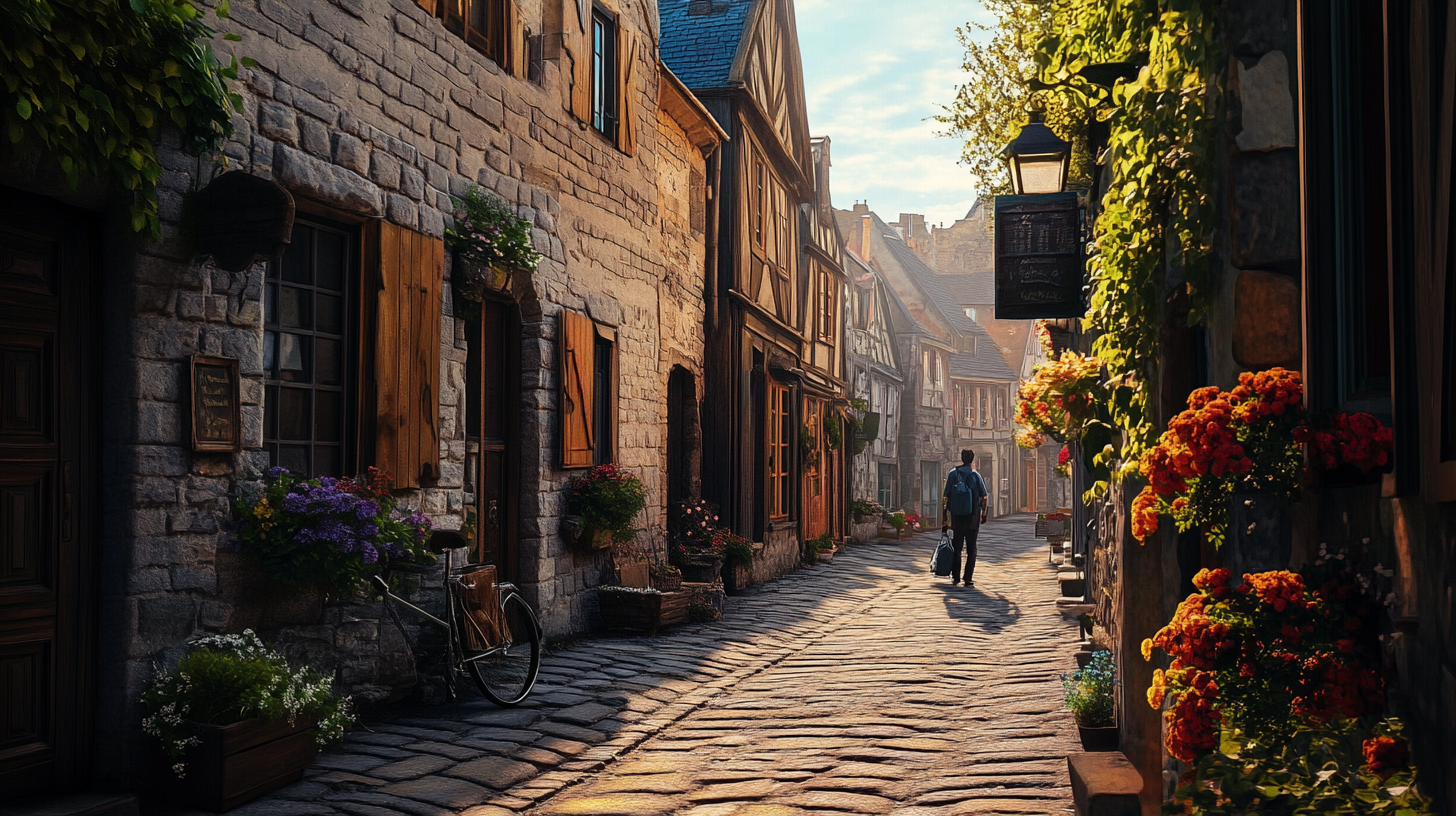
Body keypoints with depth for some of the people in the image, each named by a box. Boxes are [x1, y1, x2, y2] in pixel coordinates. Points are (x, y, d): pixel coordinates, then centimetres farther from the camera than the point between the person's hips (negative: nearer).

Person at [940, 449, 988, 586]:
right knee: (971, 550, 5)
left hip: (956, 518, 1)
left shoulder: (953, 473, 0)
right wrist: (984, 514, 11)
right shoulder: (975, 475, -5)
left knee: (956, 548, 12)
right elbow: (984, 497, -4)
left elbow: (945, 498, -1)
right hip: (972, 518, -1)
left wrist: (944, 518, 3)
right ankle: (968, 579, 2)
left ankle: (955, 577, 10)